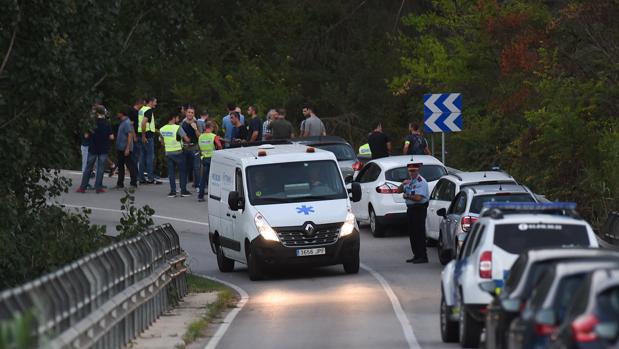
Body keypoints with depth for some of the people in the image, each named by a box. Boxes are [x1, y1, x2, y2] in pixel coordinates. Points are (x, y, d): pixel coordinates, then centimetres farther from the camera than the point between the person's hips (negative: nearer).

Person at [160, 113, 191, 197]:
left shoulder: (162, 129, 5)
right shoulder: (178, 128, -13)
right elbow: (186, 139, -13)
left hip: (168, 153, 4)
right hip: (178, 152, -4)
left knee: (171, 172, 8)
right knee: (182, 171, 6)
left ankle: (172, 191, 4)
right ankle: (183, 190, 6)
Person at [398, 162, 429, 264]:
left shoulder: (421, 182, -12)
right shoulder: (409, 181, 15)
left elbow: (418, 198, -21)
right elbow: (399, 190, 11)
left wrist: (407, 196, -10)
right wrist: (403, 184, -8)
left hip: (419, 209, -9)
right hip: (410, 209, 9)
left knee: (419, 233, -8)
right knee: (412, 233, 12)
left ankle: (422, 256, -6)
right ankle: (416, 255, 19)